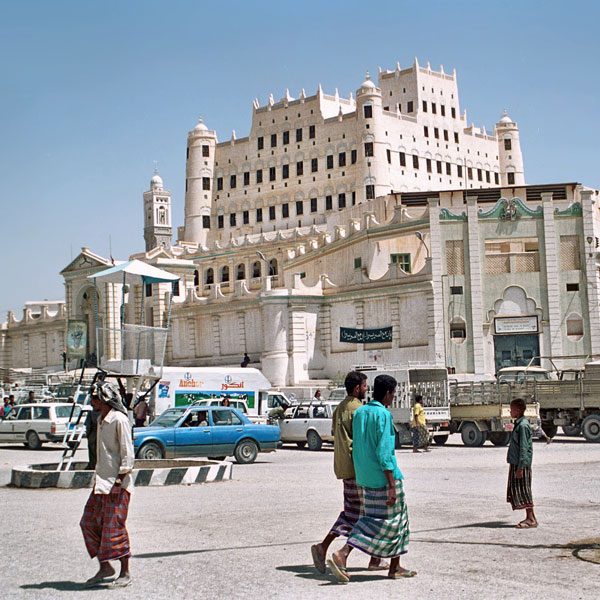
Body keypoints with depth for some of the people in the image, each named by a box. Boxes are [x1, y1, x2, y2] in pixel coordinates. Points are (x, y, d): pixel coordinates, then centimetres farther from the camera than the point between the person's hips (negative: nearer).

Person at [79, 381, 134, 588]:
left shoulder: (119, 420, -14)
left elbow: (128, 453, -16)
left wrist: (120, 479, -20)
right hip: (102, 482, 9)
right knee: (89, 523, 8)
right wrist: (99, 477, 20)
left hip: (117, 484, -9)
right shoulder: (101, 420, 15)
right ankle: (105, 567, 18)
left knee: (114, 527, -5)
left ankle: (125, 573, 5)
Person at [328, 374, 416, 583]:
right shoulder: (383, 414, -15)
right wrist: (392, 485, -17)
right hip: (383, 479, -9)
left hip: (364, 479, 9)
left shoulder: (359, 413, 10)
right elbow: (384, 452, -19)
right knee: (385, 522, 0)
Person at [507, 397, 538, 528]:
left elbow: (523, 448, -20)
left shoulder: (523, 425, -16)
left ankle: (531, 519, -1)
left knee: (523, 490, -5)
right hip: (515, 463, 10)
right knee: (516, 490, 11)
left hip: (521, 464, -10)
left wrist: (520, 467, -21)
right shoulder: (518, 424, 14)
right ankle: (529, 517, 15)